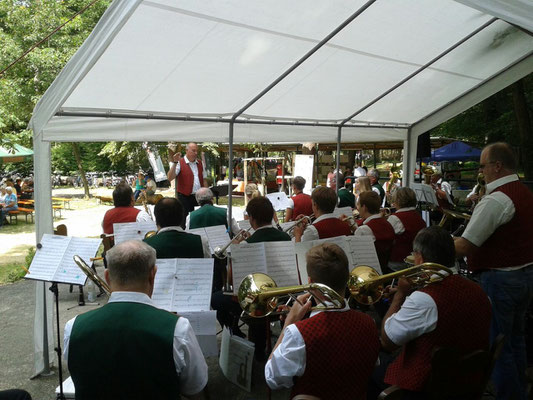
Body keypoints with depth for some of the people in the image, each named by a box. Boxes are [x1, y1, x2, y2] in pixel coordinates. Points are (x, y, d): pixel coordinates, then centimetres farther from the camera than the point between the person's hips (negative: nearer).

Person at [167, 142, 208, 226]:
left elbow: (204, 180, 17)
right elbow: (170, 178, -17)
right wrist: (175, 163, -24)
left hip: (199, 197, 5)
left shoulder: (200, 163, 13)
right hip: (185, 198, -5)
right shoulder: (180, 163, -5)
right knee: (185, 223, -2)